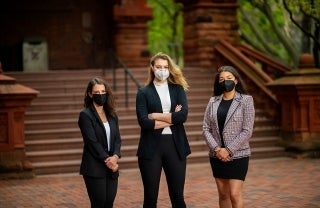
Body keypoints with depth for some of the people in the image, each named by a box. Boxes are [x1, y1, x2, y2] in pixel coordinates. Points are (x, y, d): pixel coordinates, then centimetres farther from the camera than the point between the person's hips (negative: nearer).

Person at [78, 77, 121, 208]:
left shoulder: (112, 115, 14)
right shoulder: (85, 115, -5)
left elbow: (117, 139, 7)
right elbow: (92, 142, -11)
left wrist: (115, 156, -11)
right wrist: (107, 160, -14)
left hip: (111, 168, 5)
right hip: (94, 169, -5)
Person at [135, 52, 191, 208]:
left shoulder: (178, 89, 8)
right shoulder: (143, 93, 3)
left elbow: (183, 115, -9)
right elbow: (144, 122, -11)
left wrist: (156, 116, -9)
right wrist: (172, 118, -9)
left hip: (175, 145, 1)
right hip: (151, 147, -1)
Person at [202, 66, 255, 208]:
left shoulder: (246, 100, -4)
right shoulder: (213, 101, 7)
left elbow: (247, 131, -9)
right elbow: (206, 128, 4)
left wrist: (228, 150, -14)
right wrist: (216, 149, -11)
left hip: (237, 155, -4)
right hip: (217, 156, 4)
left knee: (235, 194, -9)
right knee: (223, 194, 10)